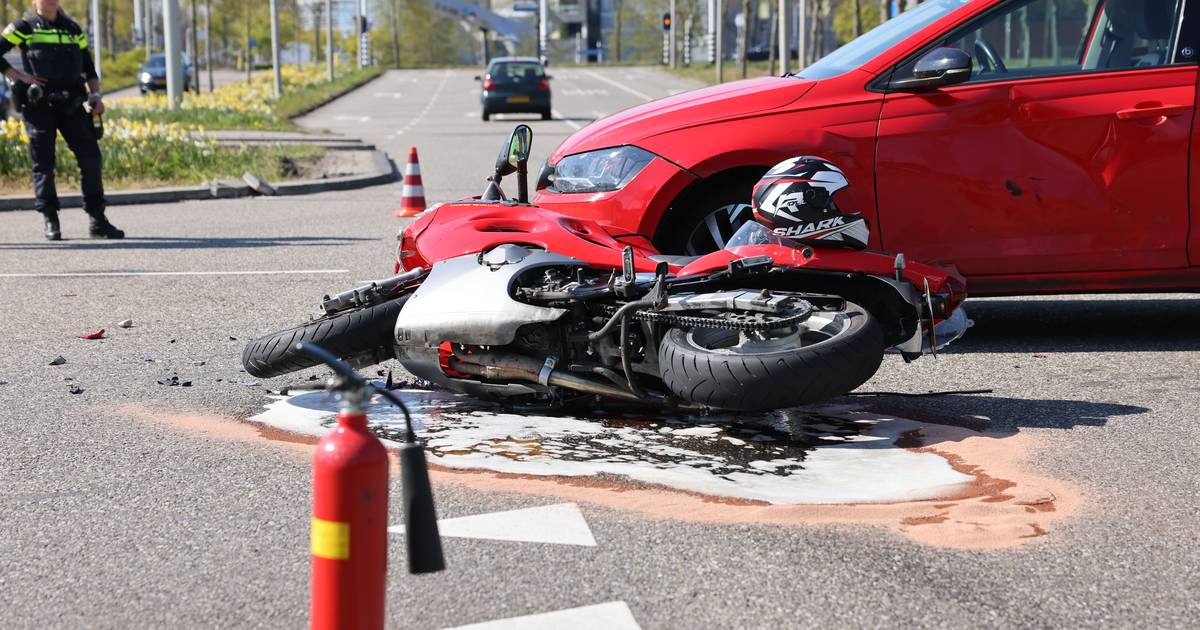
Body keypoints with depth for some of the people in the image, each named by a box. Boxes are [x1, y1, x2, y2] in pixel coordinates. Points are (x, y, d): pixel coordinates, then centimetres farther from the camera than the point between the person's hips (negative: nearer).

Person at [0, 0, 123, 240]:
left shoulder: (72, 29, 17)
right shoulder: (24, 27, 4)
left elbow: (88, 67, 20)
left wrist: (96, 97, 7)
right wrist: (20, 77, -9)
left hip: (70, 103, 3)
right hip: (38, 103, -3)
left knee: (90, 156, -5)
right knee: (44, 163, -2)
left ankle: (98, 221, 1)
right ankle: (51, 222, 7)